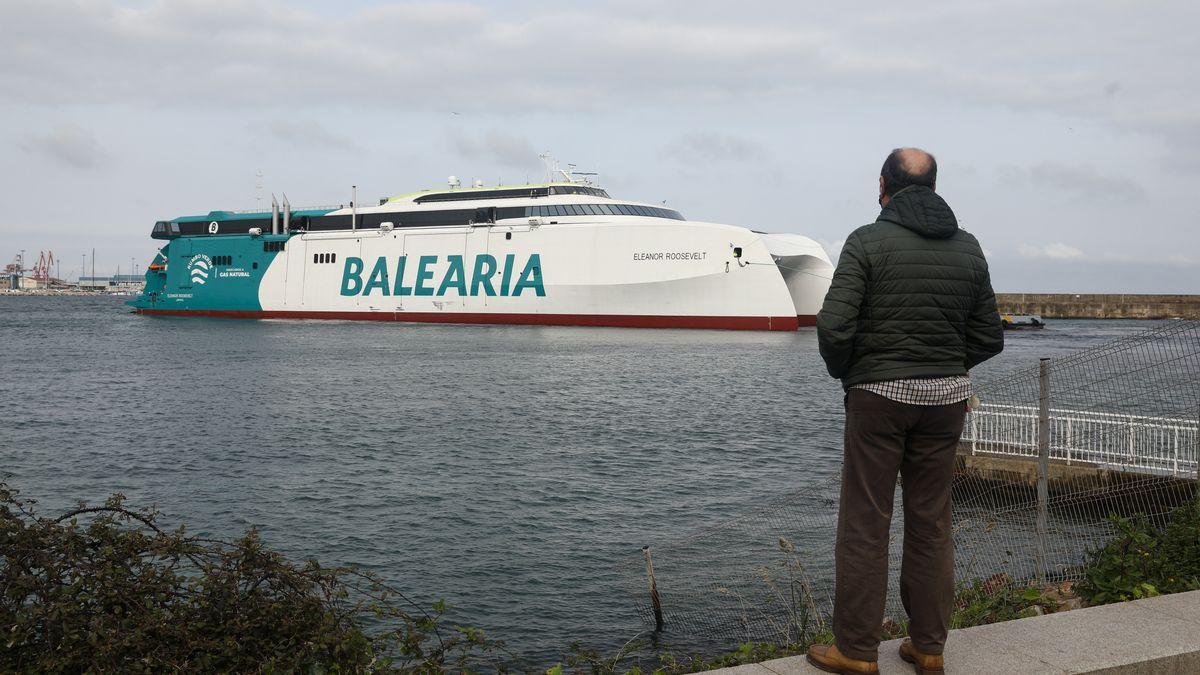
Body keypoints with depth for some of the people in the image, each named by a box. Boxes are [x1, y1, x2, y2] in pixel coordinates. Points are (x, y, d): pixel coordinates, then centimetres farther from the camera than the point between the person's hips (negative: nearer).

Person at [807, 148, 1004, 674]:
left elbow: (834, 326, -17)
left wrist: (843, 372, 1)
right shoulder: (968, 249, 6)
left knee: (864, 525, 3)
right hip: (948, 395, 5)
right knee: (932, 525, 12)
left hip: (879, 394, -4)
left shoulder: (868, 242, -8)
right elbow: (989, 338, 8)